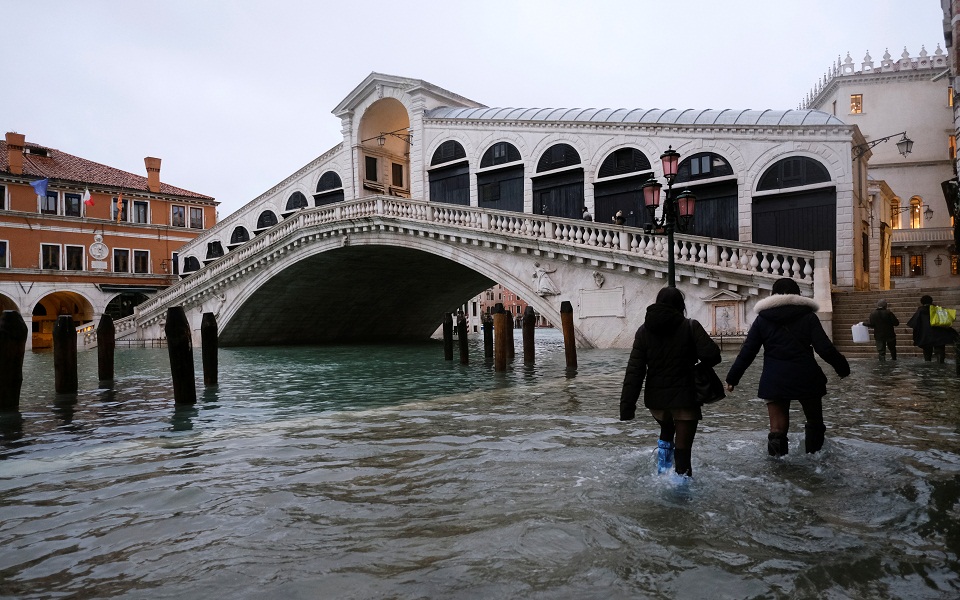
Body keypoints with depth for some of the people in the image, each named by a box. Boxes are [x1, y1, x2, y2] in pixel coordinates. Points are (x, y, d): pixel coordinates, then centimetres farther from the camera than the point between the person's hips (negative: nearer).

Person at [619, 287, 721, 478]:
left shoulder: (644, 330, 0)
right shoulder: (690, 327, -8)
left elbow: (634, 371, -5)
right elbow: (711, 355, -18)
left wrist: (627, 405, -6)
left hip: (655, 399, 4)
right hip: (684, 398, -4)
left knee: (666, 429, 31)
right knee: (683, 448, 3)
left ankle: (663, 466, 24)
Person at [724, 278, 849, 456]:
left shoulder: (763, 318, 4)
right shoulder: (808, 315, 1)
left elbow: (747, 352, 1)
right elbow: (825, 348, -7)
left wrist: (732, 378, 7)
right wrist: (842, 367, 7)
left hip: (774, 380, 0)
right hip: (806, 377, 0)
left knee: (777, 429, 2)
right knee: (815, 421, 21)